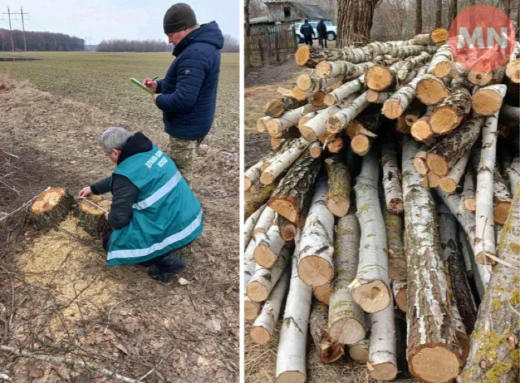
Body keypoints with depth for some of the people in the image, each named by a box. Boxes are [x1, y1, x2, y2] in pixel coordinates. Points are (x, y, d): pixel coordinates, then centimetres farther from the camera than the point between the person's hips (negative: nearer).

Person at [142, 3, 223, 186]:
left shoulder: (194, 54, -27)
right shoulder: (203, 44, 8)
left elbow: (183, 99, -32)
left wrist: (159, 100, -12)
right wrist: (158, 85, 7)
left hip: (187, 126, -11)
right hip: (193, 122, 11)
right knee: (181, 173, 23)